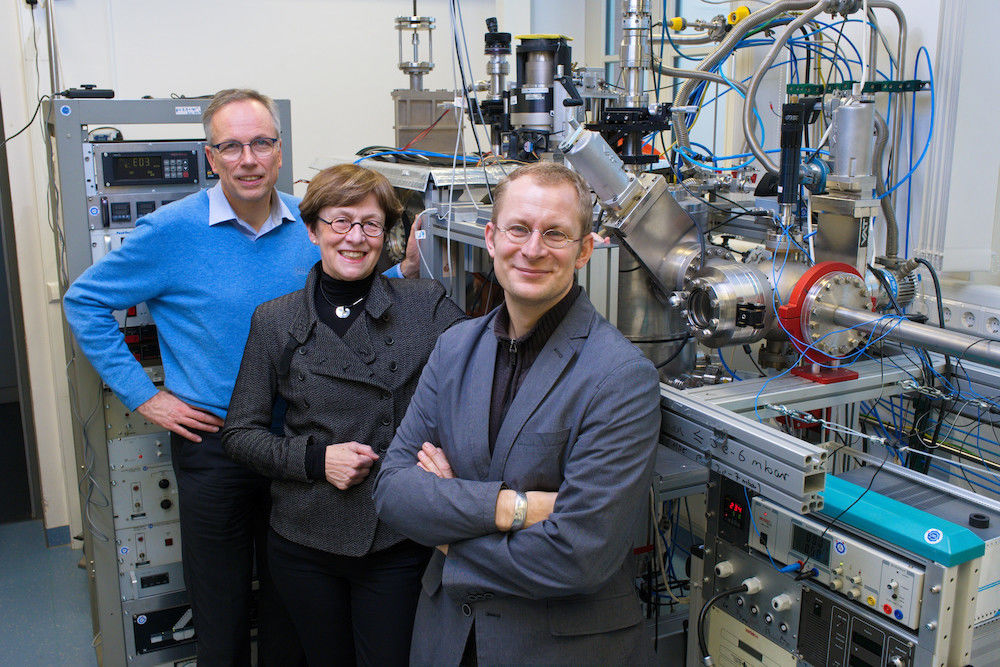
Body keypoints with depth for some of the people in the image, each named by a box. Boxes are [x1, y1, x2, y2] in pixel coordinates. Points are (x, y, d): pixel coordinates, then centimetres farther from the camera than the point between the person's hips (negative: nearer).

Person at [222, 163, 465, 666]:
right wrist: (315, 457, -13)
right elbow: (240, 433, 2)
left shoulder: (427, 305, -4)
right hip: (304, 539, 2)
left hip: (398, 542, -1)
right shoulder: (275, 321, 0)